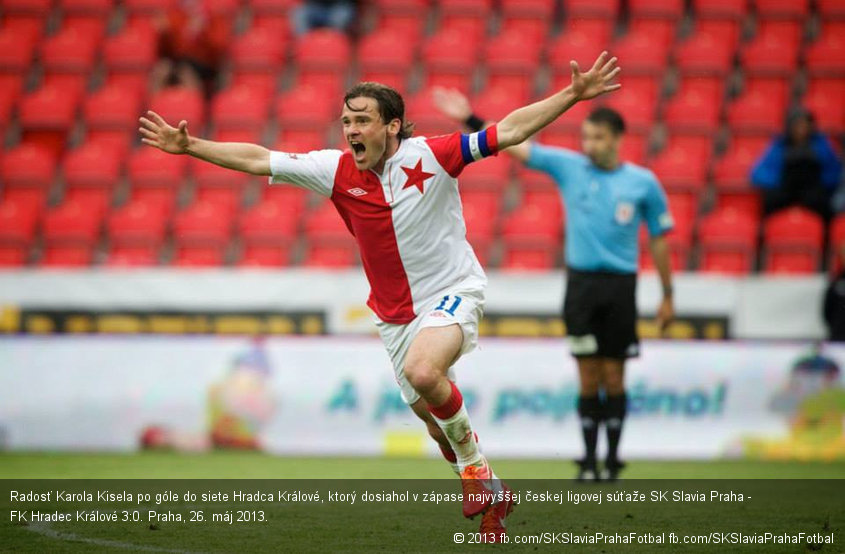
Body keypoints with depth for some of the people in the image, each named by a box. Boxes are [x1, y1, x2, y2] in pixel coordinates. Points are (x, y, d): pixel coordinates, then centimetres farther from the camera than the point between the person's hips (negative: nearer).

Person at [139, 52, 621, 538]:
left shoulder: (431, 155, -15)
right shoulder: (337, 170, -6)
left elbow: (509, 131, -16)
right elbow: (258, 159, -2)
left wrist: (574, 94, -23)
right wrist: (189, 147, -5)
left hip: (453, 291, -5)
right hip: (396, 312, 5)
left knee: (423, 372, -33)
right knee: (439, 426, 9)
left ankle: (474, 466, -12)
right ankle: (491, 496, 33)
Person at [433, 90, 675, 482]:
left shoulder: (643, 183, -1)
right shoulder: (567, 166, 2)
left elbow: (659, 239, 6)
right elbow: (514, 146, -1)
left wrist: (667, 296, 6)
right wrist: (470, 121, -12)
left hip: (619, 286, -1)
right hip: (581, 283, 1)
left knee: (613, 376, 1)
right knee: (589, 376, 1)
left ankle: (612, 460, 11)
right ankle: (589, 461, 9)